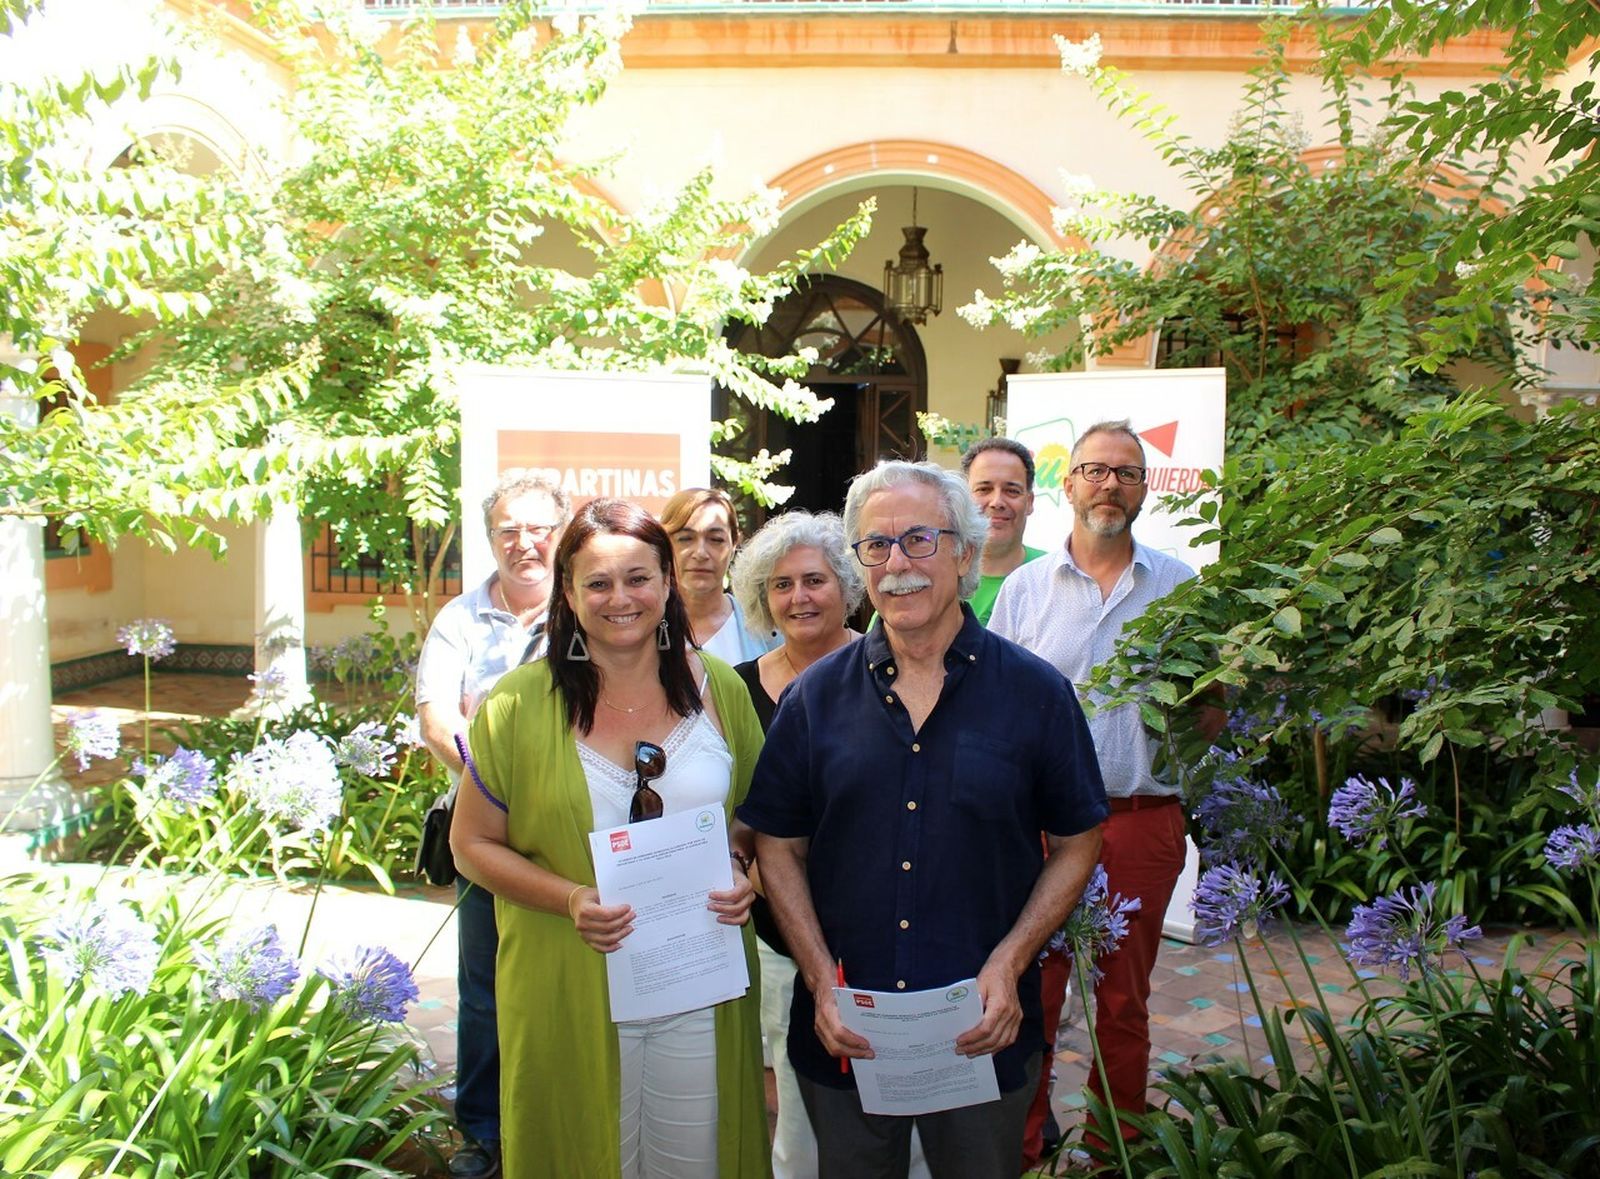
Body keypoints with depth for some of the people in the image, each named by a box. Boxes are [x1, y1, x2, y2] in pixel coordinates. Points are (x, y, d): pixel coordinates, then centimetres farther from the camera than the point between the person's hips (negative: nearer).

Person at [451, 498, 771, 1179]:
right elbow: (473, 844, -1)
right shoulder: (519, 704, -6)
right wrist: (568, 899, -16)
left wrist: (740, 866, -9)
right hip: (572, 991, -1)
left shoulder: (717, 688, 1)